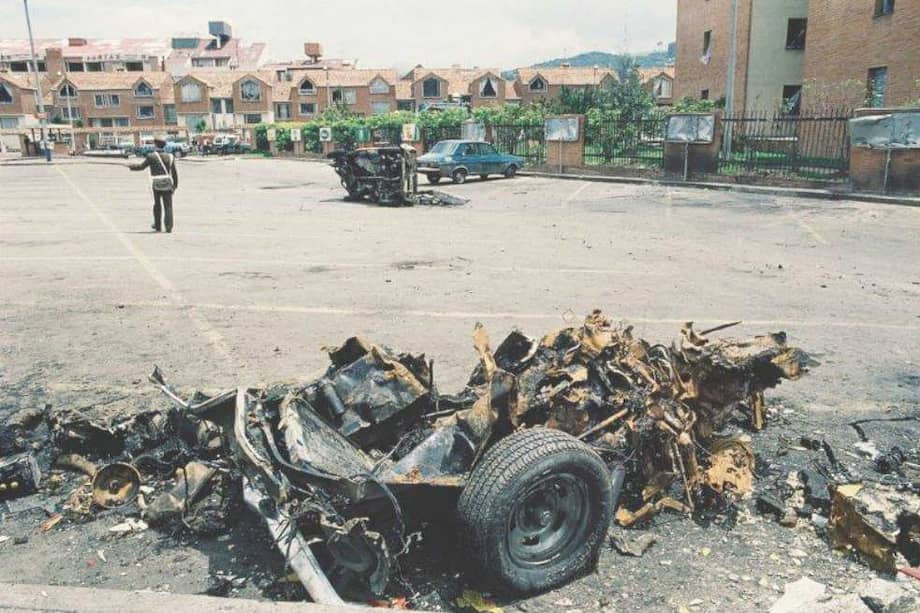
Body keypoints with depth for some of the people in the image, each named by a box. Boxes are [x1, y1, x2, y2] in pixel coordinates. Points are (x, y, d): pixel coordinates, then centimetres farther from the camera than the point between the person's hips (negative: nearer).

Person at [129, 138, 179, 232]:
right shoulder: (170, 157, 5)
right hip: (167, 185, 1)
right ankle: (168, 226, -13)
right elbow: (174, 173, 5)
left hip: (157, 185, -1)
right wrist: (175, 185, 12)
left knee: (157, 205, 16)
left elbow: (141, 166, 0)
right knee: (168, 206, 0)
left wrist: (130, 166, 16)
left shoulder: (151, 156, -3)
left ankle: (157, 226, 23)